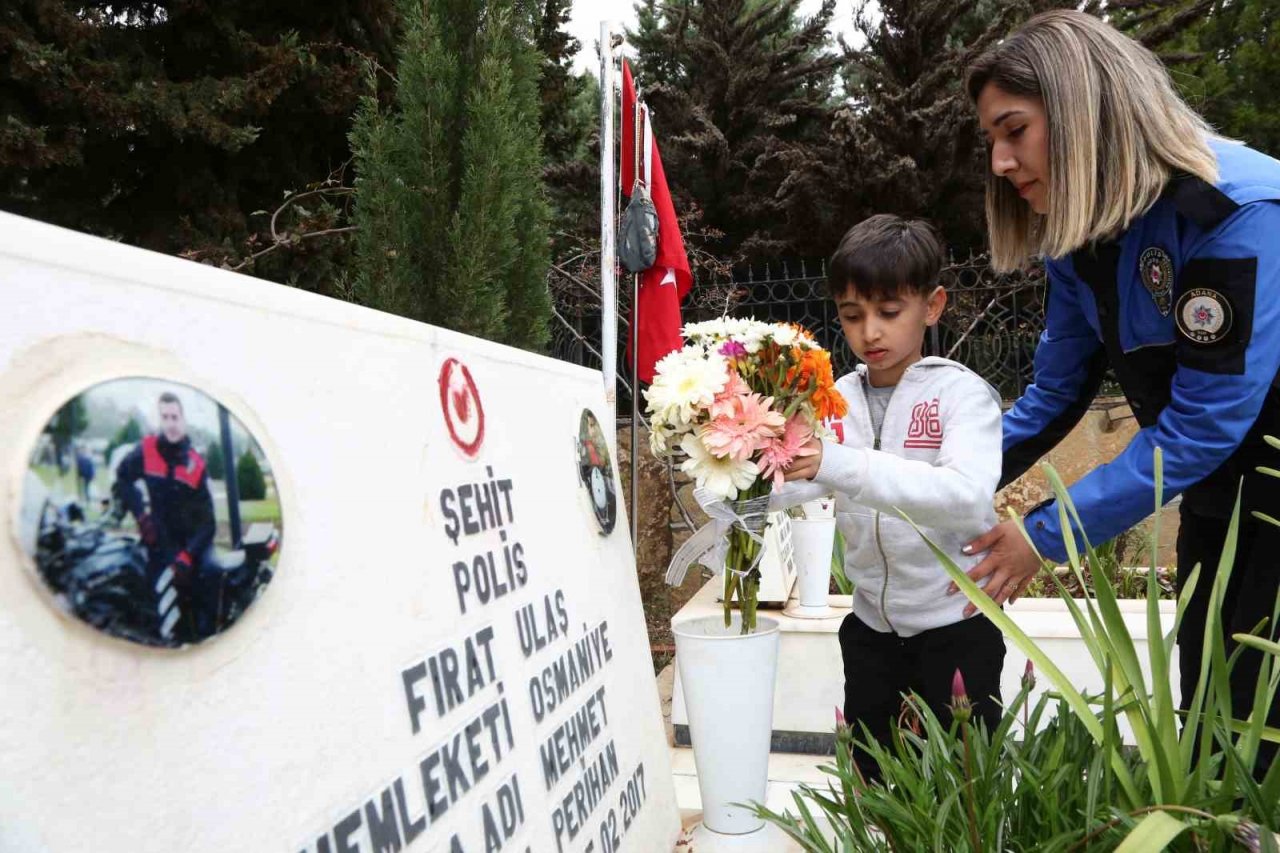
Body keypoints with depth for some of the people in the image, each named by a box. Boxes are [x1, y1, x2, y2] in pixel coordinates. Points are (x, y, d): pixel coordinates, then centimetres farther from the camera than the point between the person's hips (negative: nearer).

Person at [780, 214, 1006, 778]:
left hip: (955, 625, -4)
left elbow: (967, 496, -30)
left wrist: (839, 464, -42)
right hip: (871, 626, 4)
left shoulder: (963, 392, -12)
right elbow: (786, 486, -10)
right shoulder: (839, 400, 1)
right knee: (871, 780, 19)